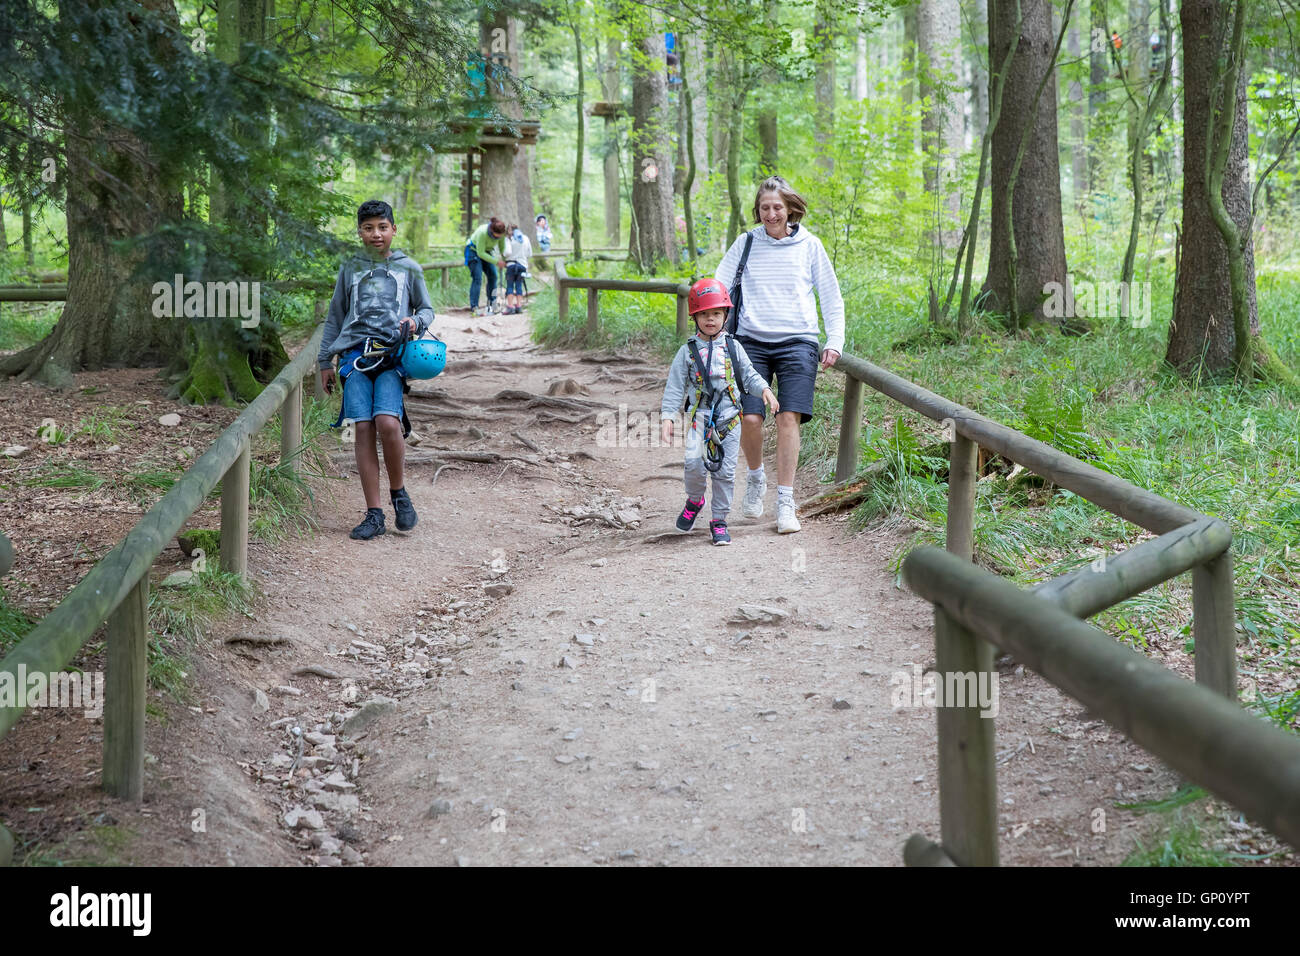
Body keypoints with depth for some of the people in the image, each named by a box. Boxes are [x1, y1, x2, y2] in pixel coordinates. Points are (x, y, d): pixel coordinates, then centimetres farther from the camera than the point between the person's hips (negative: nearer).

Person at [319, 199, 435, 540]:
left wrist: (416, 323, -3)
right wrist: (325, 362, 19)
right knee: (363, 430, -7)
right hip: (356, 353, 2)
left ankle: (398, 490, 3)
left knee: (388, 423, -22)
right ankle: (374, 514, -3)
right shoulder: (350, 269, 17)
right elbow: (335, 317, 23)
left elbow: (427, 309, 21)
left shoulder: (408, 268, 14)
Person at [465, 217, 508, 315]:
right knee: (477, 278, -17)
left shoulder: (501, 233, -19)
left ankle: (491, 304, 12)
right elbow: (480, 253, -32)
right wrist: (497, 261, -32)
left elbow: (502, 247, 1)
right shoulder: (482, 233, -37)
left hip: (486, 251, 6)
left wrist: (504, 260, -8)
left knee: (493, 275, 0)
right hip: (474, 251, -6)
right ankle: (473, 308, -20)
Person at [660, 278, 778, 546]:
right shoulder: (688, 351, 3)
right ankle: (695, 499, 11)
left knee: (725, 471, 1)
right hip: (700, 414, -2)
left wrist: (764, 390, -8)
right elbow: (675, 386, 2)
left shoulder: (733, 347, 7)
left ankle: (719, 521, 14)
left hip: (729, 416, 2)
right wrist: (667, 418, -6)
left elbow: (749, 375, 12)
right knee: (694, 462, -20)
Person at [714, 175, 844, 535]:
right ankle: (755, 478, 19)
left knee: (789, 418, -12)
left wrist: (834, 342, 3)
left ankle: (785, 503, -6)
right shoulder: (746, 243, 10)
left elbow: (831, 298, 13)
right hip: (751, 341, 1)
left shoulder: (809, 246, 8)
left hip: (797, 342, -1)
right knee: (749, 418, -11)